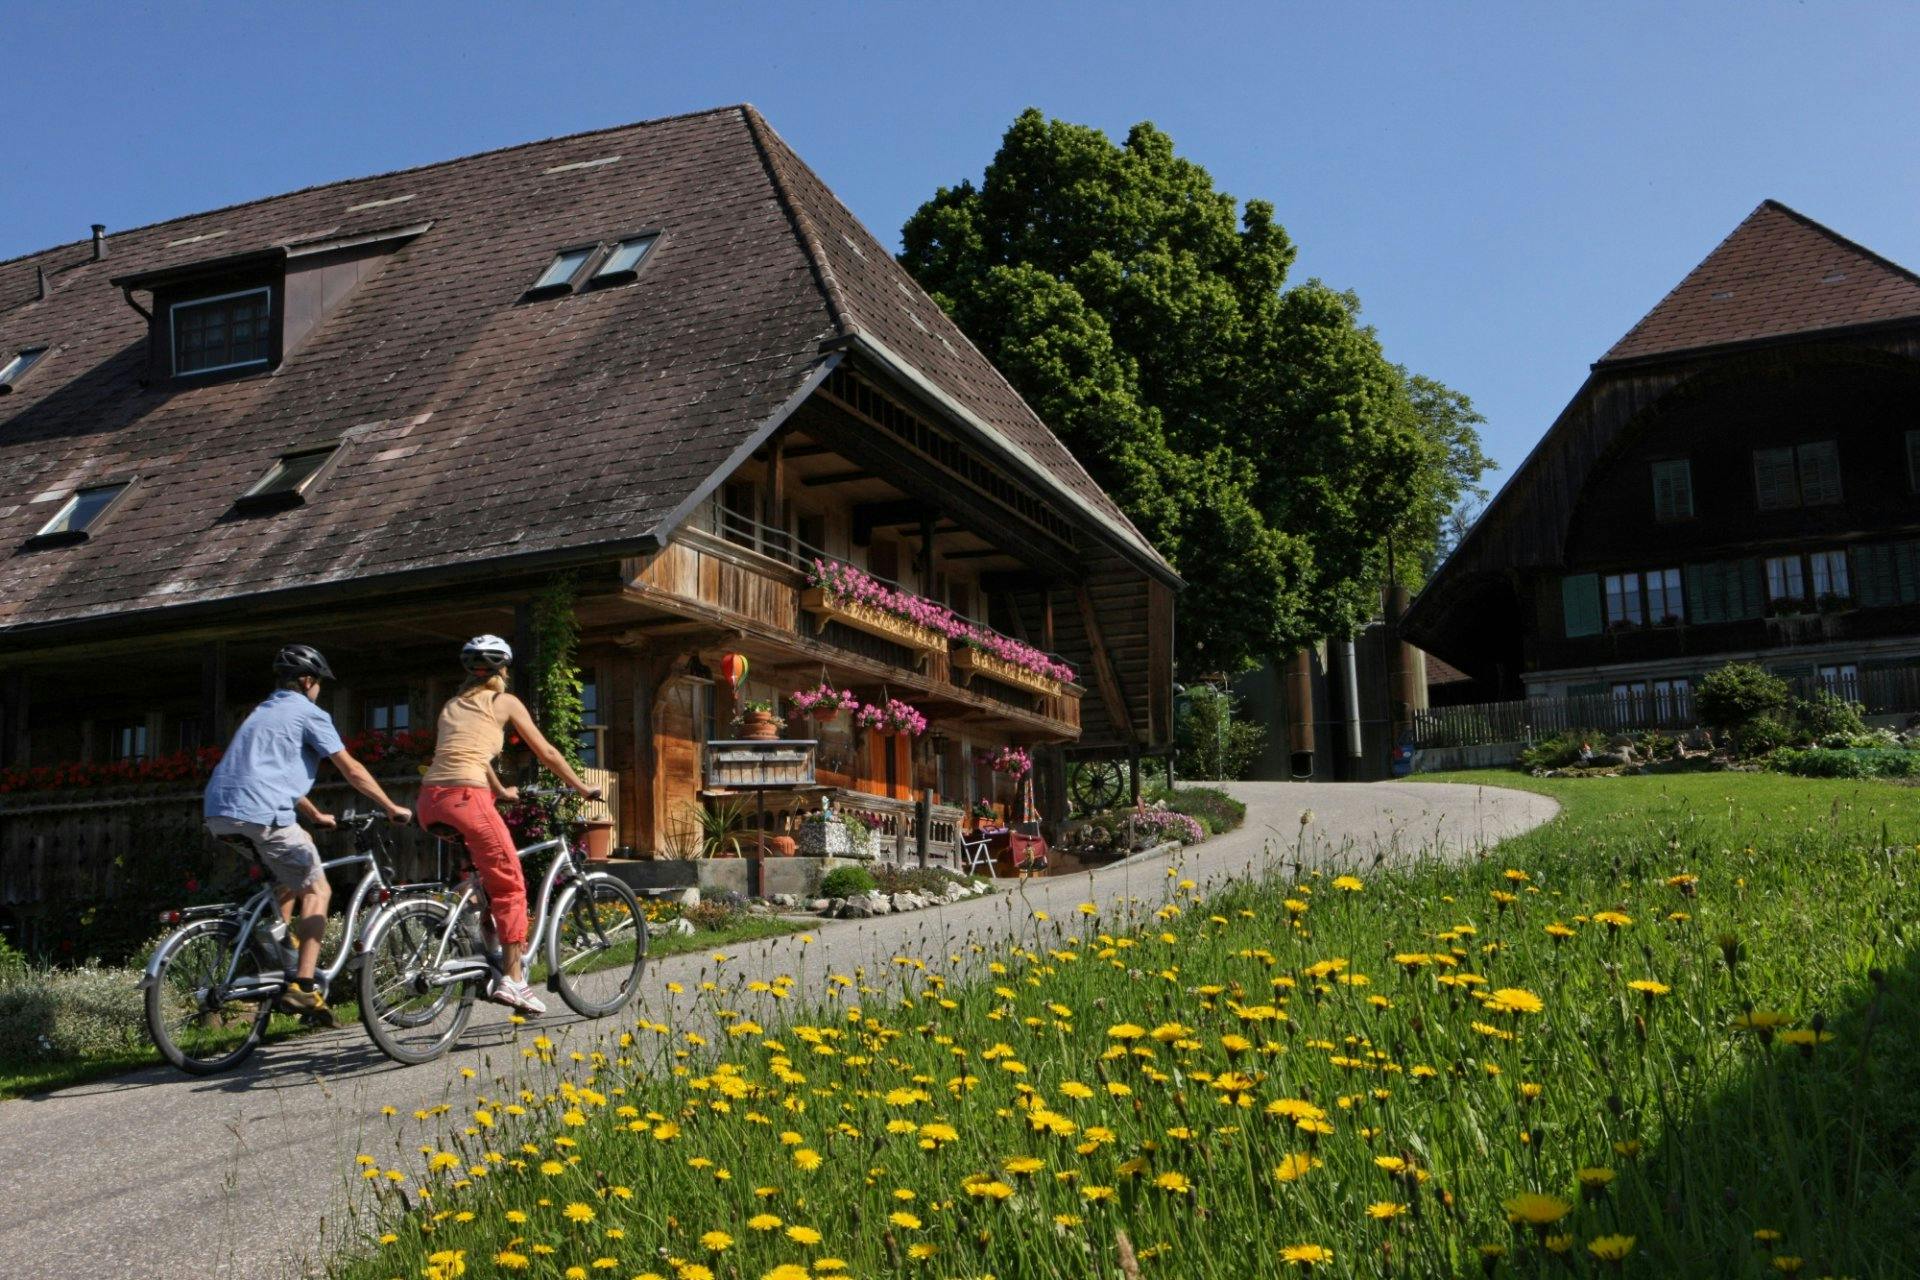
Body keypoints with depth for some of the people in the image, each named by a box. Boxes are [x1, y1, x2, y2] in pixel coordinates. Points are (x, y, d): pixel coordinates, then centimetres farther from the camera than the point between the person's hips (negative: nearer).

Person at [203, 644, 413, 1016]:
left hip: (218, 813, 8)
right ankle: (303, 986, -8)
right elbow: (351, 769, 1)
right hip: (261, 814, -8)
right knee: (317, 891, 3)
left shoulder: (262, 711, 29)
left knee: (291, 879, 27)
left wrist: (314, 815, 44)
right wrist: (391, 808, 10)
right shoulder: (308, 713, 4)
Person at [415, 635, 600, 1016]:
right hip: (466, 797, -6)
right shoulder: (505, 702, 9)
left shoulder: (452, 705, 25)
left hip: (430, 799, 7)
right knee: (509, 886, 1)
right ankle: (512, 978, -4)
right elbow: (546, 753, 13)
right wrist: (583, 788, 24)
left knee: (472, 880, 23)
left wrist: (501, 791, 49)